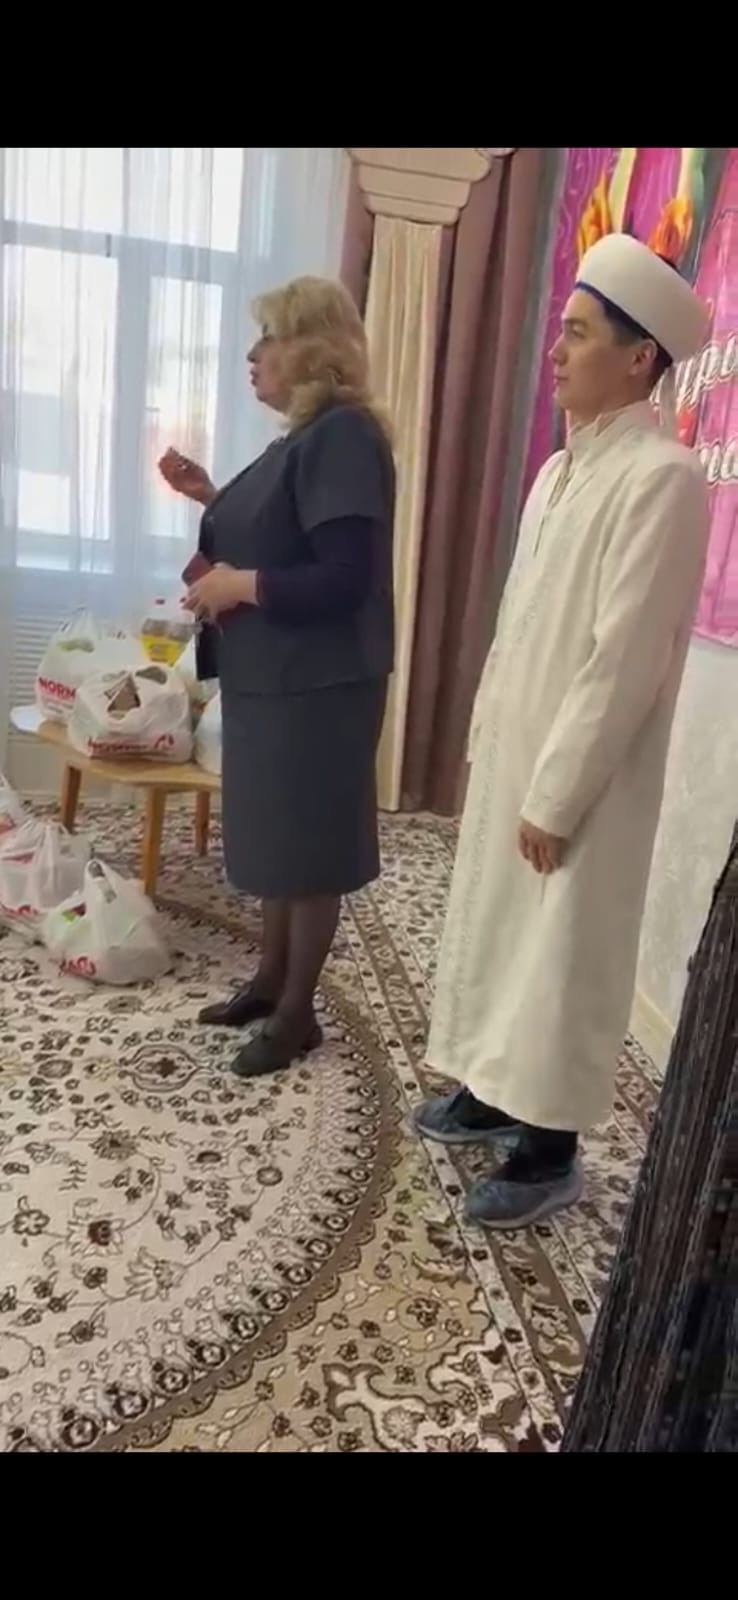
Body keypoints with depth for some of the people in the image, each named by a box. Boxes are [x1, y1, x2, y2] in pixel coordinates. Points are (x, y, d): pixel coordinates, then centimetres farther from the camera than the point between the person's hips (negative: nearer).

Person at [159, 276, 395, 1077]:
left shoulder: (345, 436, -16)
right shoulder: (304, 435, 14)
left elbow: (343, 576, -24)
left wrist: (240, 586, -18)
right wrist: (210, 498, 10)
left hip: (317, 684, -10)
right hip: (270, 677, 10)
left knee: (307, 844, 2)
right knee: (274, 833, 17)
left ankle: (298, 1012, 18)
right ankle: (270, 980, 32)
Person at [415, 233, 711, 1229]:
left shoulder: (662, 479, -16)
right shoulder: (562, 469, 10)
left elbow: (625, 660, -20)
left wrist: (557, 797, -18)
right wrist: (486, 739, 14)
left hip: (582, 775, -8)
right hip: (515, 751, 9)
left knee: (563, 955, 3)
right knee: (496, 924, 17)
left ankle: (550, 1150, 22)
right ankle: (493, 1092, 37)